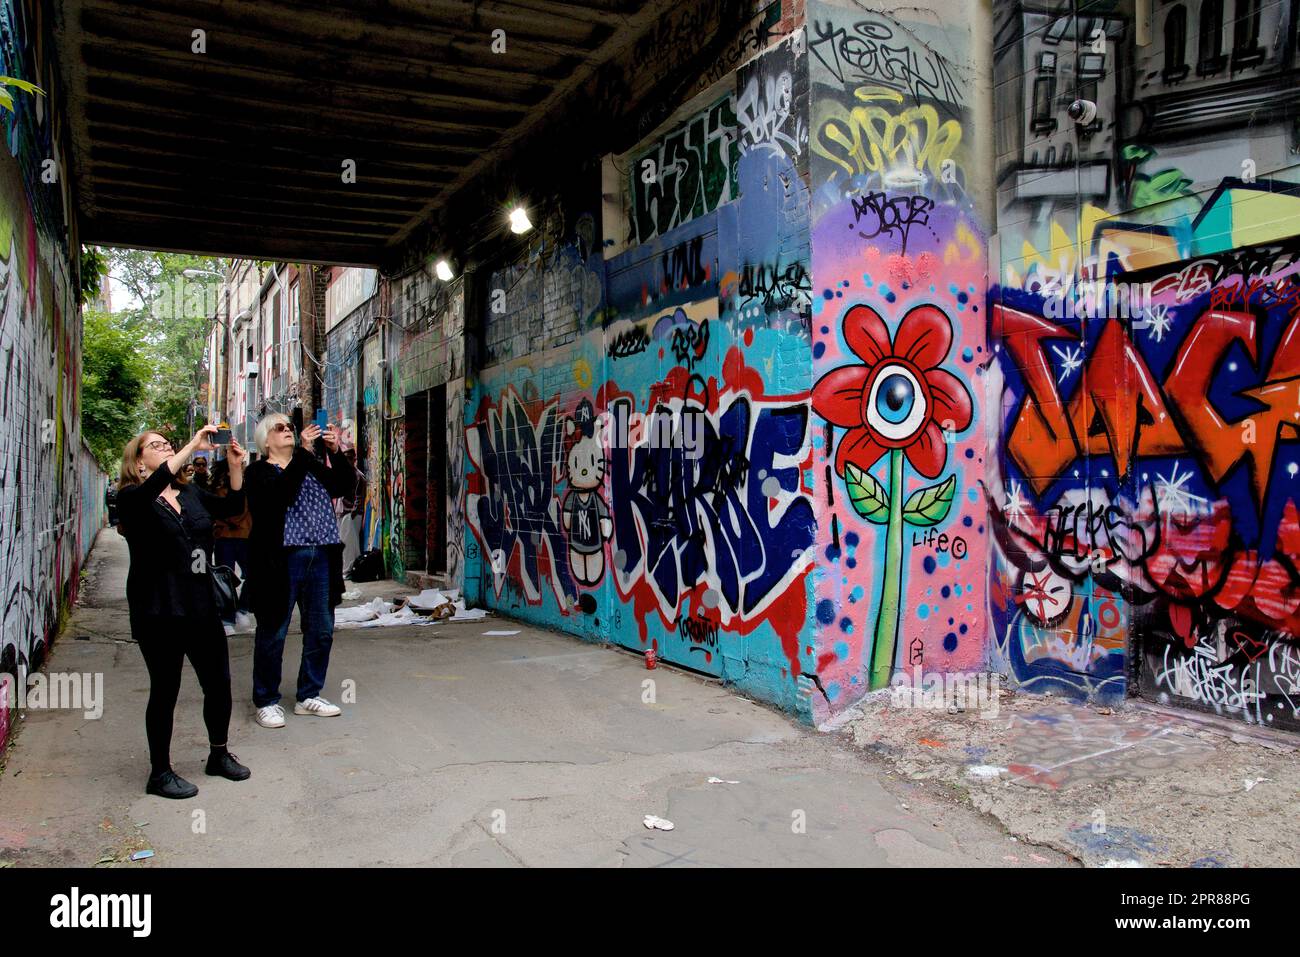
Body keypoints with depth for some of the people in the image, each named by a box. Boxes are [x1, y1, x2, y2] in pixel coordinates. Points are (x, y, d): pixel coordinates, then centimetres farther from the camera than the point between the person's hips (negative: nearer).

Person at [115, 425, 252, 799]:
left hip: (201, 606, 6)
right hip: (158, 612, -6)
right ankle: (160, 773, 21)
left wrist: (235, 466, -8)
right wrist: (193, 445, -28)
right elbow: (155, 485, -27)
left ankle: (219, 755, 32)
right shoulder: (133, 498, -6)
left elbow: (231, 506, 6)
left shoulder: (191, 494, 14)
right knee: (165, 691, 4)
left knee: (219, 684, 12)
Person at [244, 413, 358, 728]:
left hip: (320, 559, 6)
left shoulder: (313, 466, 16)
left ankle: (309, 696, 24)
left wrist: (335, 452, -10)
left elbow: (346, 485, 4)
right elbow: (280, 492, -20)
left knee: (321, 631, 10)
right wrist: (303, 452, -24)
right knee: (273, 632, 3)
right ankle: (266, 702, 17)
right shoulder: (259, 472, -1)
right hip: (281, 560, -5)